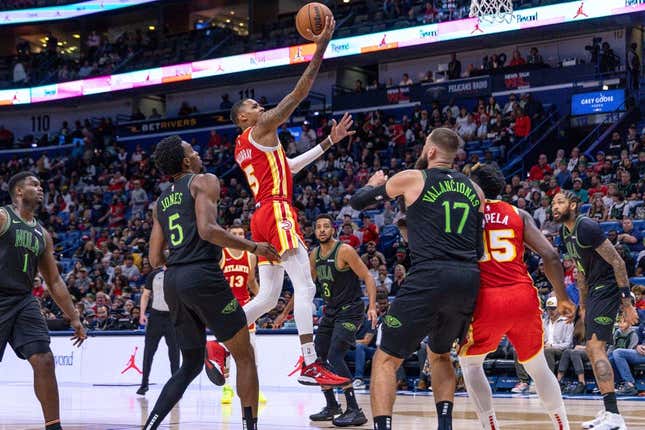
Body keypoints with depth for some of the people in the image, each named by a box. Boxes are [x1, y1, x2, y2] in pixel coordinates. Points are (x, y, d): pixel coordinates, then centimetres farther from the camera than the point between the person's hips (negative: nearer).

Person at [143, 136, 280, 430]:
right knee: (245, 356, 3)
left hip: (172, 283, 7)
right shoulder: (204, 181, 1)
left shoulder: (161, 202, 21)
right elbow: (207, 229, -16)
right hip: (203, 276, -7)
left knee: (191, 365, 16)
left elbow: (155, 259, 18)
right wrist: (253, 247, -9)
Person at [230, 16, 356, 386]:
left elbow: (288, 167, 31)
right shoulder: (262, 129, 0)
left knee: (268, 296, 12)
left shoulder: (243, 147, 25)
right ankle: (311, 365, -22)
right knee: (305, 286, -15)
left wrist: (329, 142, 32)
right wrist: (321, 47, -6)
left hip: (263, 217, 10)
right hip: (278, 213, -10)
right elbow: (299, 93, -7)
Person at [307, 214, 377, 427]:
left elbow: (367, 277, -16)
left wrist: (372, 306, -28)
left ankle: (355, 411, -19)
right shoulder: (314, 255, 8)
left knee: (335, 356, -21)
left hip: (350, 311, -8)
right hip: (330, 312, 8)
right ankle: (331, 406, 24)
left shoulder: (344, 251, -14)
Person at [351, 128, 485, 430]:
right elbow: (482, 245, 17)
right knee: (440, 354, 28)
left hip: (429, 277, -5)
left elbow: (358, 202, 17)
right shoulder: (473, 189, 17)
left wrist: (373, 184, 37)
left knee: (386, 359, 3)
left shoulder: (411, 178, 5)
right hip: (468, 280, 5)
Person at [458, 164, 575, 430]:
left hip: (487, 300, -2)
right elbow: (550, 256, 5)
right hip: (524, 298, 2)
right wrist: (563, 298, 13)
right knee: (537, 366, 21)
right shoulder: (519, 215, 12)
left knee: (469, 361, 21)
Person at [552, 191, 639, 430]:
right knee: (592, 350, 12)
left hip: (608, 289, -10)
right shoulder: (565, 232, 12)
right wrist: (583, 306, 22)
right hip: (594, 291, 10)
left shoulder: (587, 227, -18)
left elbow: (617, 262, -19)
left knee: (596, 347, -18)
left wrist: (627, 302, -21)